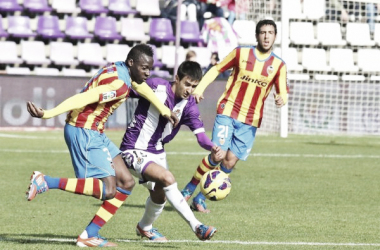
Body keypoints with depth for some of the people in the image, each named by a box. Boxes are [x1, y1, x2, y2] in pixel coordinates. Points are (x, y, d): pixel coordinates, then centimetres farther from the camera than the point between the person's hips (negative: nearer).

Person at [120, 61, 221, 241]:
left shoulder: (188, 104, -7)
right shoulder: (156, 86, -20)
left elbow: (200, 135, -15)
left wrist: (212, 147, -35)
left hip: (157, 151, 7)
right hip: (134, 151, -7)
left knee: (159, 196, 19)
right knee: (168, 178, -27)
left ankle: (144, 227, 51)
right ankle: (196, 227, -26)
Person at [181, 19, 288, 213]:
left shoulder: (278, 65, 3)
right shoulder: (241, 53, -1)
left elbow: (282, 93, 5)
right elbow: (216, 69, 8)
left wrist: (281, 99, -20)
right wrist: (199, 89, -3)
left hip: (250, 121, 3)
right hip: (228, 111, -2)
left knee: (230, 162, -2)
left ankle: (200, 198, 13)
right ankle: (188, 190, 3)